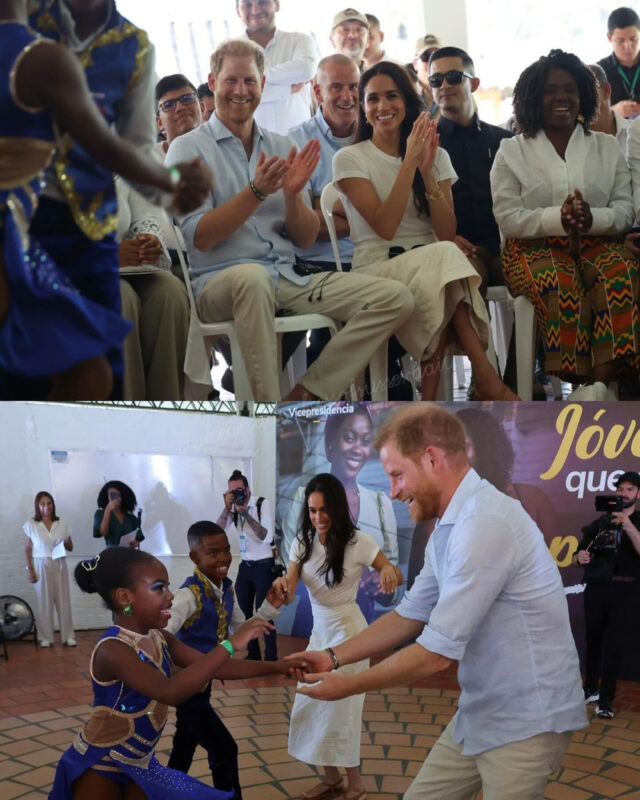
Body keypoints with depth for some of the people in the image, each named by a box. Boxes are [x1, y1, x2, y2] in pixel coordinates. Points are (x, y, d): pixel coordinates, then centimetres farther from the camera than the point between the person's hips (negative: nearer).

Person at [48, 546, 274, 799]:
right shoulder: (113, 649, -29)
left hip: (139, 762, 7)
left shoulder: (159, 638, -3)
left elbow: (216, 668, 1)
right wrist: (230, 644, -43)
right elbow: (170, 692, -42)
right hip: (98, 766, -7)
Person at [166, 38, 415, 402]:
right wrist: (257, 191, -18)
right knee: (253, 277, -42)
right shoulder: (189, 149, 3)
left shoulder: (282, 148, 17)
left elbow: (306, 239, 13)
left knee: (397, 298, -12)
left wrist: (292, 193, -7)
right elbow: (199, 237, -8)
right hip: (220, 279, -5)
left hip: (289, 278, 5)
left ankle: (305, 395, -15)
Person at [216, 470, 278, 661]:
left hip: (264, 566, -5)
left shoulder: (262, 504, -11)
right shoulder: (233, 508, 2)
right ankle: (253, 654, 23)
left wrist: (245, 513, -26)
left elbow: (267, 537, -22)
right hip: (245, 566, 6)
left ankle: (271, 658, 0)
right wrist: (227, 508, -20)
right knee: (245, 611, 10)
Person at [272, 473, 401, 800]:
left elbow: (397, 576, -10)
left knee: (340, 709, -1)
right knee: (311, 707, 10)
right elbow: (290, 593, -8)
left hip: (348, 630, -6)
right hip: (319, 631, 6)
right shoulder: (302, 543, -2)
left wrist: (389, 571, -35)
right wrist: (281, 585, -33)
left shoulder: (358, 542, -17)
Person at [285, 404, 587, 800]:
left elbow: (437, 653, -24)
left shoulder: (484, 523, -25)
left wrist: (348, 686, -12)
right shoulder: (452, 525, 7)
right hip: (480, 714, 9)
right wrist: (333, 657, 7)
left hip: (524, 720, -9)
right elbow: (411, 614, 15)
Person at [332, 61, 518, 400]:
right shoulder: (349, 159, 4)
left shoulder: (436, 156, 14)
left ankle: (431, 399, -31)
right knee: (442, 256, -34)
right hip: (376, 268, -3)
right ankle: (485, 376, -28)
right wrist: (410, 162, -12)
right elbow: (385, 227, -11)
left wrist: (427, 170, -8)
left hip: (432, 267, 3)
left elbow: (447, 233, 1)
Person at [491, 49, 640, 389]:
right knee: (559, 285, -38)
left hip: (596, 243, 2)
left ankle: (605, 379, -40)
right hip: (535, 246, -2)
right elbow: (507, 217, -1)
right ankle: (576, 380, -35)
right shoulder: (512, 151, 10)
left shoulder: (607, 147, 17)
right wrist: (557, 219, -18)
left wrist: (592, 218, -14)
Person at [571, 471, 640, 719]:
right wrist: (580, 557, -12)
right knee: (593, 641, 8)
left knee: (614, 645, -5)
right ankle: (591, 690, 24)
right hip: (596, 588, 3)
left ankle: (606, 700, 0)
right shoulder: (600, 522, 12)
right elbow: (577, 558, 11)